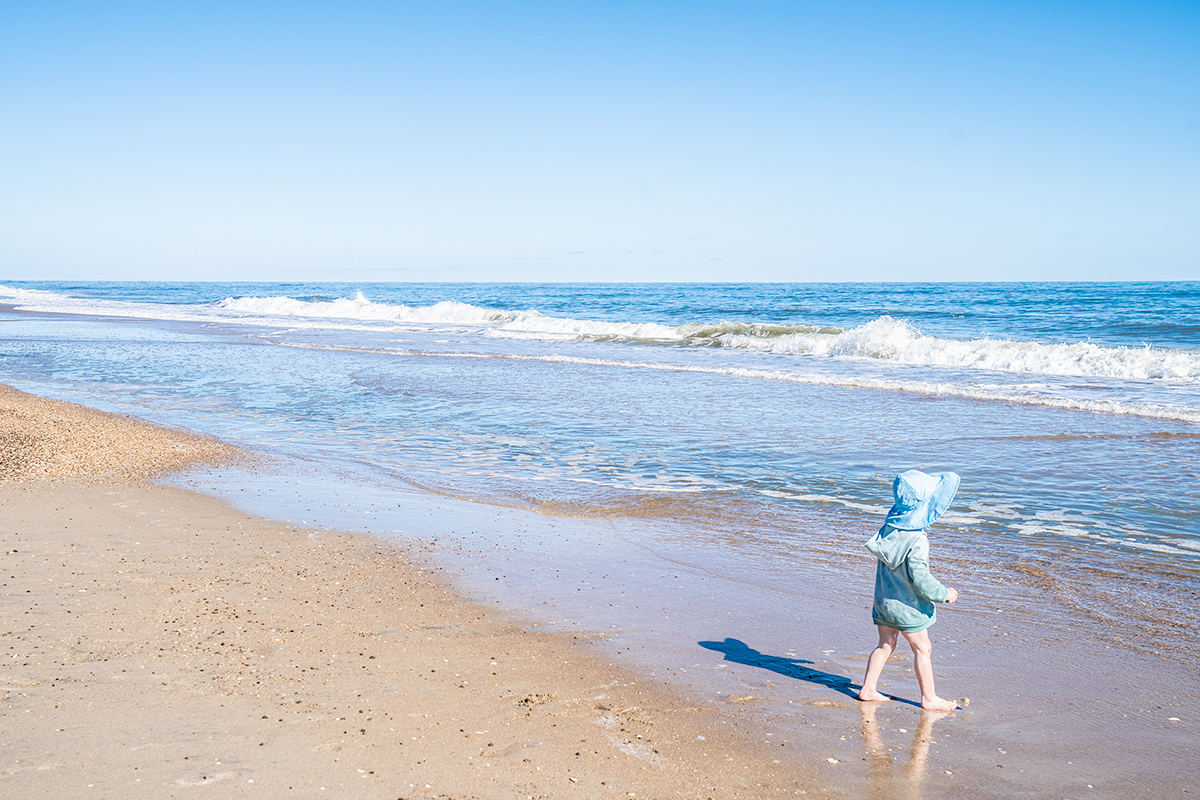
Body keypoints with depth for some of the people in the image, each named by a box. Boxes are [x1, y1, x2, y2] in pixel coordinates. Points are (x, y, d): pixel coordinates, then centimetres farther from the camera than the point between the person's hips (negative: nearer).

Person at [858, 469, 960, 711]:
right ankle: (929, 698, 16)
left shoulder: (890, 525, -4)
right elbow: (919, 577, -26)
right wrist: (943, 594, -12)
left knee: (885, 645, 18)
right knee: (923, 649, 7)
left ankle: (868, 689, 23)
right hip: (907, 605, -7)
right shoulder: (917, 540, -27)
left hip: (884, 598, 7)